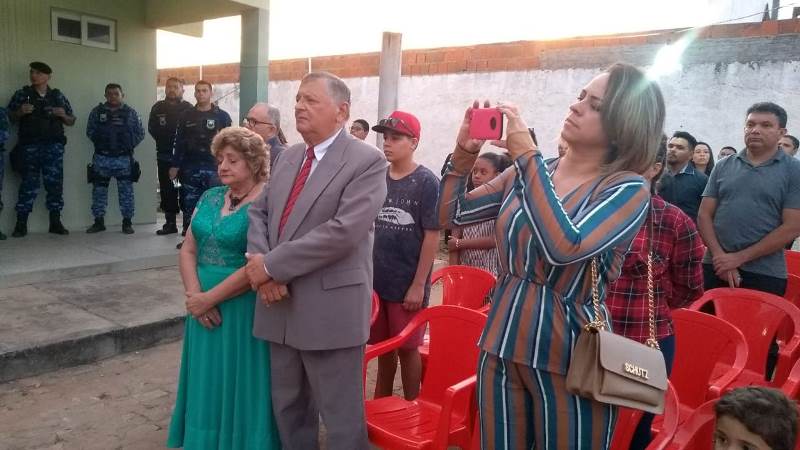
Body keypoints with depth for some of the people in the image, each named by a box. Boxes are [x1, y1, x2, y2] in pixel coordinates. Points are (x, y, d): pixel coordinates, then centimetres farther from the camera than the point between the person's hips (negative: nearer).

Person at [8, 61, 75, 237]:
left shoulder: (58, 96, 13)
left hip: (54, 146, 1)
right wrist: (20, 112, -7)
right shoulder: (22, 94, 11)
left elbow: (71, 121, 17)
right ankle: (21, 224, 2)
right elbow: (10, 117, 13)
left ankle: (55, 222, 7)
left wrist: (63, 115, -4)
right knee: (29, 185, -3)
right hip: (29, 146, -1)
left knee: (55, 183, -1)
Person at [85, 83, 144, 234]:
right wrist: (100, 142, 0)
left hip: (124, 159, -1)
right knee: (99, 191, 6)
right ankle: (98, 222, 16)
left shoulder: (131, 113, 4)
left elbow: (140, 133, 4)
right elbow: (90, 131, 9)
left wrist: (129, 145, -3)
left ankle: (127, 222, 10)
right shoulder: (97, 111, 7)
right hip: (101, 158, 2)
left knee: (126, 191, 2)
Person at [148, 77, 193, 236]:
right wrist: (164, 141, 2)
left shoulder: (188, 108, -2)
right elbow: (152, 129, 12)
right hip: (164, 155, 4)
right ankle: (170, 223, 17)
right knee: (166, 190, 8)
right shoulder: (158, 107, 11)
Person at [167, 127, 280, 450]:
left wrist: (208, 298, -15)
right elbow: (188, 250, 7)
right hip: (205, 309, 6)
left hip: (243, 310, -6)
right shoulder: (210, 198, 8)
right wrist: (195, 295, -9)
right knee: (207, 381, 18)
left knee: (238, 382, 7)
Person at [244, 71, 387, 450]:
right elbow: (259, 212, 12)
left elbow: (342, 232, -22)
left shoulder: (367, 161, -11)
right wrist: (261, 266, -8)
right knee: (288, 406, 21)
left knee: (340, 416, 7)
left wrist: (271, 265, -17)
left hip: (331, 310, -7)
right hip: (281, 306, 7)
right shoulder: (288, 157, 13)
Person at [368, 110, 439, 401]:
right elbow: (367, 227, 12)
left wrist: (419, 284, -14)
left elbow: (432, 235, -12)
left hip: (408, 283, -5)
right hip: (377, 279, 5)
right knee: (382, 344, 16)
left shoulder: (426, 182, -10)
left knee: (407, 347, 7)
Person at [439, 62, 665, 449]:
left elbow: (564, 247, -28)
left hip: (568, 357, -4)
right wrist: (465, 151, -9)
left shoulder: (629, 190, -11)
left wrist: (527, 155, -24)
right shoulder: (530, 170, 3)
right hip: (502, 344, 5)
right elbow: (450, 215, 6)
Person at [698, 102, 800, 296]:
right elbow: (704, 215, 4)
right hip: (715, 267, 2)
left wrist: (739, 258, -11)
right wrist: (720, 255, -10)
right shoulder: (723, 166, 8)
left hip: (765, 275, -2)